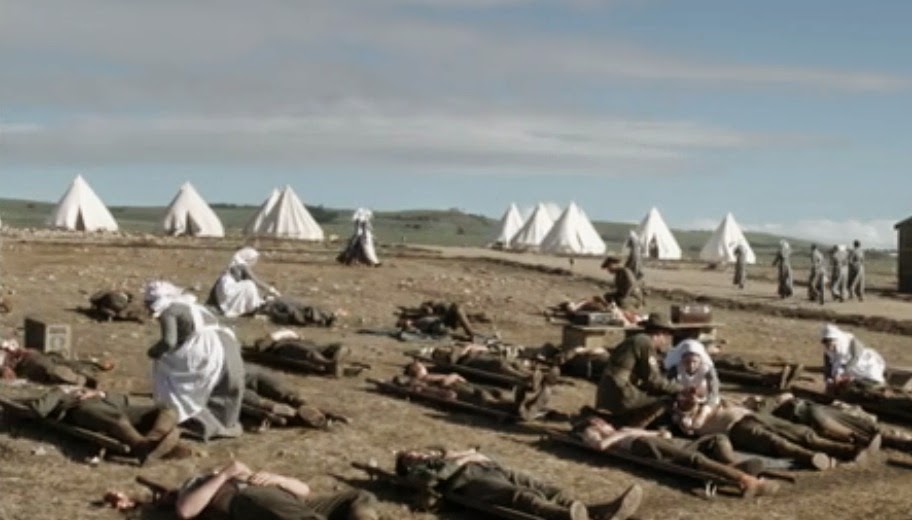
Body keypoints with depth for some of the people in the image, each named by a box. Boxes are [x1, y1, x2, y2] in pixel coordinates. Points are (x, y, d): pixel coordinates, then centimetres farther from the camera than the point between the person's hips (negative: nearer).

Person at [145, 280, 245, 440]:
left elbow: (169, 341, -10)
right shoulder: (192, 307, 29)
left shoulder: (167, 311, 3)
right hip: (227, 344, 8)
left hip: (210, 350, -8)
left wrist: (153, 351, 9)